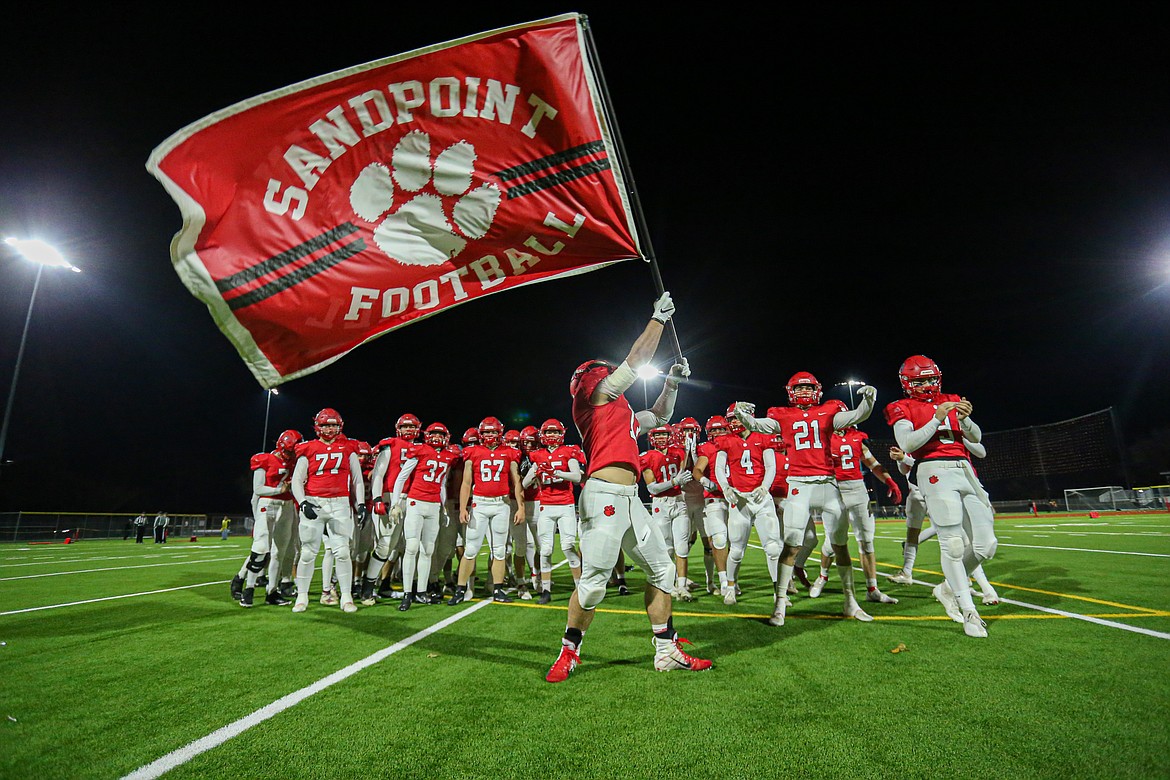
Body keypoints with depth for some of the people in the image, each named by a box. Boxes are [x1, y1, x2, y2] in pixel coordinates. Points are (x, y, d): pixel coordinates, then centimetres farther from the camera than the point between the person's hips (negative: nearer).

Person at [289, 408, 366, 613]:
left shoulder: (348, 449, 8)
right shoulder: (308, 450, 5)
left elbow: (357, 479, 11)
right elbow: (297, 480, 5)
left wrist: (361, 504, 4)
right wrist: (303, 503, -10)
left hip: (340, 505, 0)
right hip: (313, 504, 0)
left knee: (342, 552, -3)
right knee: (308, 553, 5)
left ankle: (346, 597, 6)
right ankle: (302, 596, 20)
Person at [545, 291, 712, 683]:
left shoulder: (623, 414, 26)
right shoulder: (595, 395, 3)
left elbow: (660, 416, 39)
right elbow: (637, 360, 2)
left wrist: (672, 382, 27)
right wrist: (659, 317, 12)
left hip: (629, 500, 10)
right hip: (605, 494, -10)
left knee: (661, 569, 12)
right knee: (594, 580, -7)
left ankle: (667, 652, 22)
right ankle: (569, 652, 13)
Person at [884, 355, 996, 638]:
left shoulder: (951, 401, 20)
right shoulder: (903, 408, 4)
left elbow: (976, 438, 13)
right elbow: (907, 444, -11)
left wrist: (964, 419, -7)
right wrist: (937, 418, -17)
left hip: (965, 470, 6)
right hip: (935, 470, -6)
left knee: (985, 545, 3)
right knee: (953, 544, -7)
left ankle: (948, 588, 23)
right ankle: (969, 613, 4)